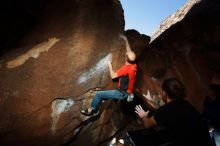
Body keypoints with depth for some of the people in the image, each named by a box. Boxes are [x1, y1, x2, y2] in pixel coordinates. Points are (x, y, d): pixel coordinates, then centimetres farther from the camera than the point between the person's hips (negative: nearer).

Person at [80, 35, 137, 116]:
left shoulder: (125, 68, -24)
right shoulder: (134, 65, 0)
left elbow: (113, 76, -18)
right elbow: (129, 51, 13)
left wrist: (110, 65, -4)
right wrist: (126, 40, 20)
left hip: (122, 93, -9)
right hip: (127, 92, 9)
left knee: (99, 94, -6)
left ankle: (90, 110, 11)